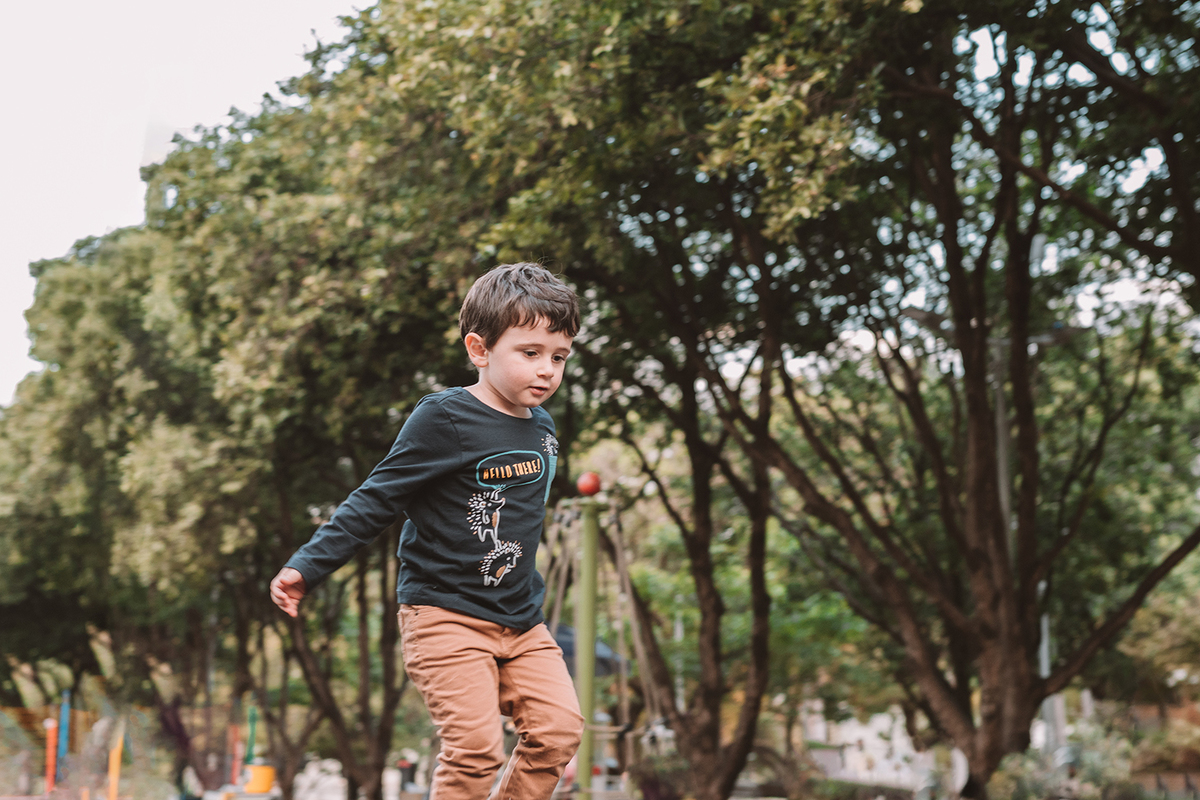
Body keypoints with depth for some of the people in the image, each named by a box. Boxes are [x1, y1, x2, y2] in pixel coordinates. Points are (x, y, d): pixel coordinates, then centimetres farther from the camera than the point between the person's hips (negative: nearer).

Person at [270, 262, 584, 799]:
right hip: (445, 614, -7)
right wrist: (307, 566, -15)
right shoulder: (444, 420, -13)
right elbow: (375, 502, -10)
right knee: (476, 747, -16)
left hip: (520, 620, 7)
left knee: (560, 727, -5)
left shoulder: (542, 430, 9)